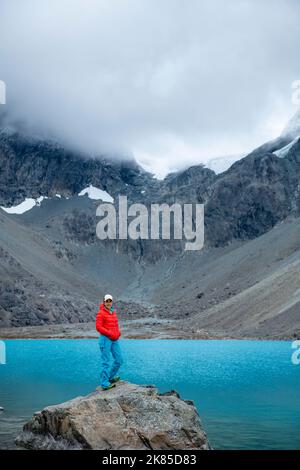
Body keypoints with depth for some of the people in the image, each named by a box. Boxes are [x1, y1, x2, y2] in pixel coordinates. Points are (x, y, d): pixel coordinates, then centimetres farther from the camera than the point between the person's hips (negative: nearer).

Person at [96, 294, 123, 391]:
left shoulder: (113, 312, 13)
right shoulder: (101, 313, -9)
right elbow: (98, 327, -14)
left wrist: (118, 332, 6)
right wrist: (110, 334, -16)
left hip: (114, 339, 8)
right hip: (105, 339, -8)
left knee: (119, 359, 9)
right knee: (106, 362, -5)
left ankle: (110, 377, 27)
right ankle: (105, 384, 1)